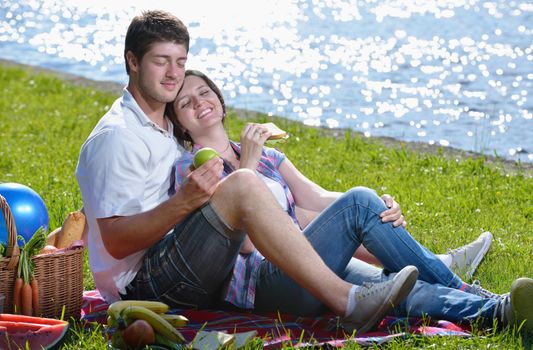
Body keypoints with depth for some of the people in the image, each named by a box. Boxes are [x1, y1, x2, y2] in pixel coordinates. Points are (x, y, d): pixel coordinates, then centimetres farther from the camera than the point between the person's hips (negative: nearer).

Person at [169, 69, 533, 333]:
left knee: (393, 289, -23)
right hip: (263, 283, -6)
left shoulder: (267, 156, 26)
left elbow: (317, 198, 14)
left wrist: (379, 208, -5)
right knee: (358, 201, -24)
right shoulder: (191, 167, 4)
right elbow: (243, 240, -8)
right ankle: (471, 295, -22)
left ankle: (501, 311, -44)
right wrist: (247, 165, -10)